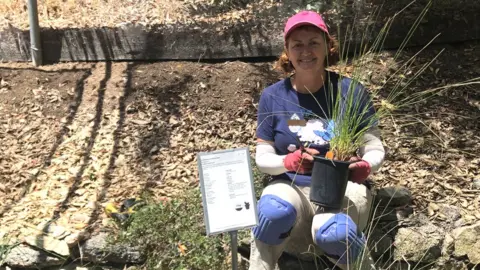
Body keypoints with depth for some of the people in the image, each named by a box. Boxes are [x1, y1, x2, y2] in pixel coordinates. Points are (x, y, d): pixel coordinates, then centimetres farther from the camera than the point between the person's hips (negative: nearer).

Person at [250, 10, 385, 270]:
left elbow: (375, 149, 0)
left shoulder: (350, 91, -3)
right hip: (291, 185, 0)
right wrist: (288, 161, -22)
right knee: (273, 212, -35)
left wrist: (365, 167, -24)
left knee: (332, 234, -33)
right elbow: (262, 157, 1)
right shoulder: (272, 96, 0)